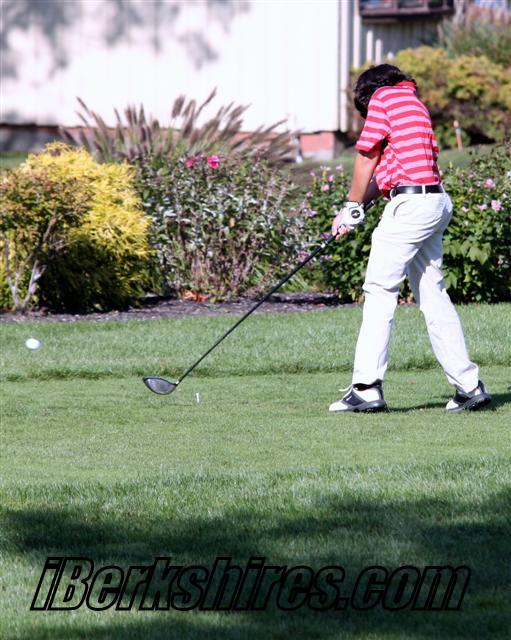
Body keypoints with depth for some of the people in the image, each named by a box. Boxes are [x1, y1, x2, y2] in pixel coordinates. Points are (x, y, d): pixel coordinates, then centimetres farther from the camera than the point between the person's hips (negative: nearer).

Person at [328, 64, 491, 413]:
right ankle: (469, 386, 11)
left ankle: (367, 387, -14)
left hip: (411, 202, -9)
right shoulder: (414, 103, 25)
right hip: (437, 201, 9)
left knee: (380, 290, -8)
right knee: (432, 294, 11)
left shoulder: (383, 96, 0)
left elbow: (367, 158, -1)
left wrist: (353, 207, 10)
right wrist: (352, 208, 20)